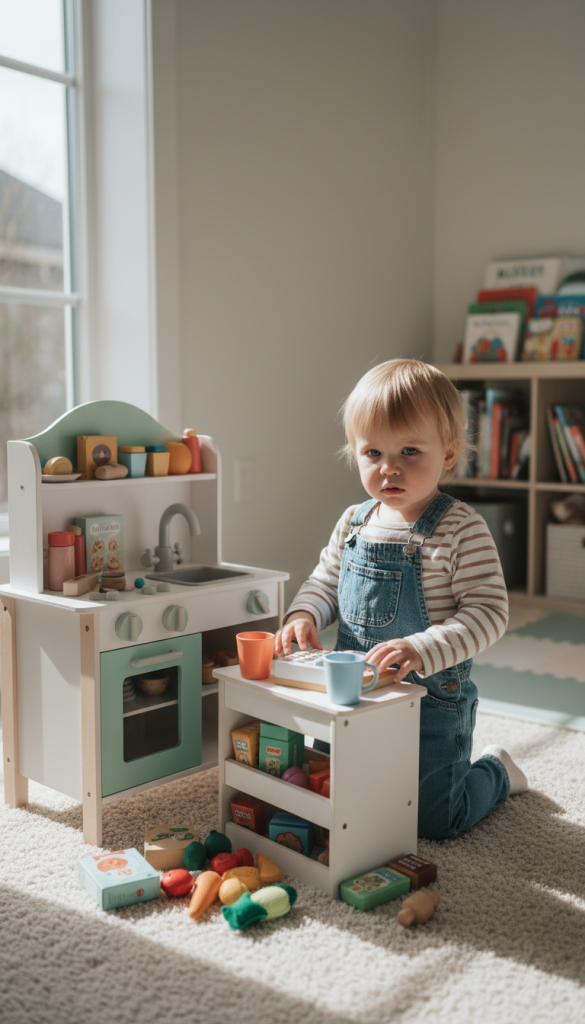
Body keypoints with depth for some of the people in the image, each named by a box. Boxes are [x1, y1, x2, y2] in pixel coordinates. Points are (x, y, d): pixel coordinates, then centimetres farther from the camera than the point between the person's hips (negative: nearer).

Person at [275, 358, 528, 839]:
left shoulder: (461, 529, -19)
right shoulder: (354, 523, 0)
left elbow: (489, 611, -22)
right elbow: (325, 582, 11)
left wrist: (423, 650, -35)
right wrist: (304, 615, -10)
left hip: (431, 698, -6)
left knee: (433, 821, 5)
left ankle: (496, 772, 34)